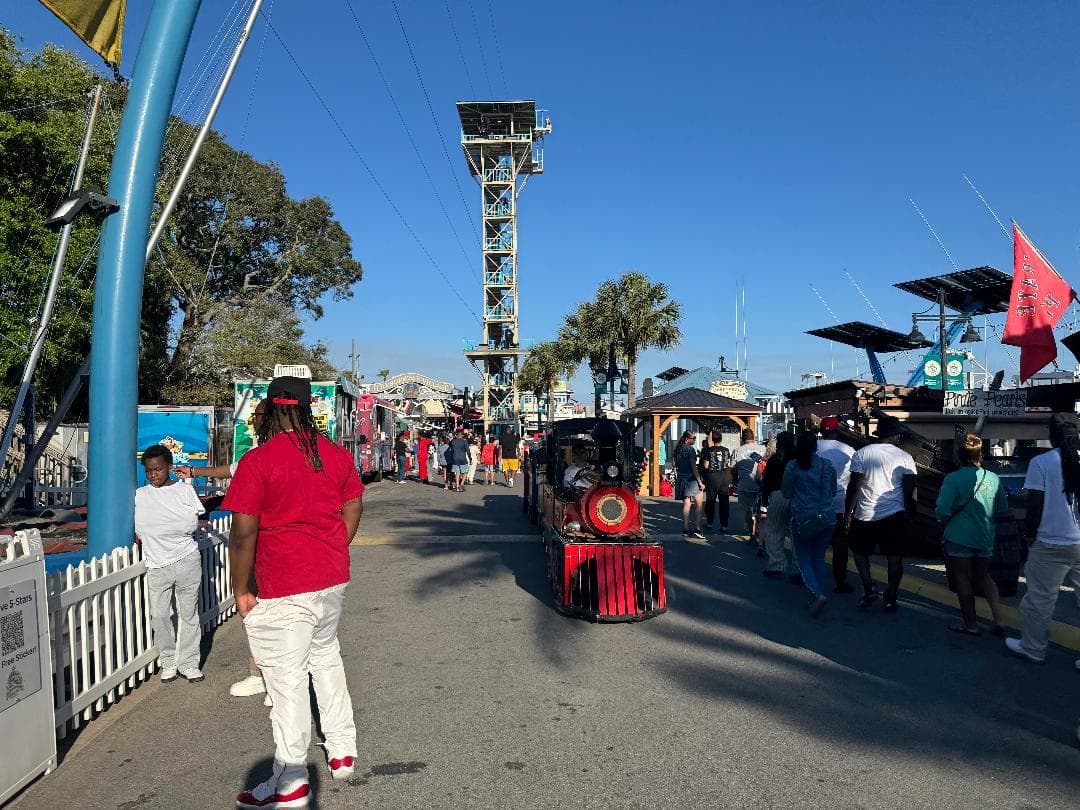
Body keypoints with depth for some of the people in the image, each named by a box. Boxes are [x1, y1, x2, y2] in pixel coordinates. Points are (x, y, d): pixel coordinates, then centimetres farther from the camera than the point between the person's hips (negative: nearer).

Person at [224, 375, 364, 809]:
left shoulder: (258, 460, -15)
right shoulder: (337, 455, 3)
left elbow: (242, 533, -15)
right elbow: (354, 508, 11)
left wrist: (241, 590, -4)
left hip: (284, 589, -6)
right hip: (334, 578, 7)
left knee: (287, 680, 5)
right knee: (326, 657, 23)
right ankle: (343, 752, 33)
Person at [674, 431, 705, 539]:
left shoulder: (678, 450, 10)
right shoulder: (690, 450, -14)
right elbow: (693, 467, -17)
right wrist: (700, 482, -14)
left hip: (681, 479, 7)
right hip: (691, 479, -7)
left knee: (686, 504, 11)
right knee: (698, 504, -1)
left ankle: (686, 529, 12)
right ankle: (697, 529, -8)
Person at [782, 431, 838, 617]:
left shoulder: (792, 466, -9)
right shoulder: (828, 466, 0)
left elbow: (786, 493, -1)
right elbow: (833, 492, 11)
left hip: (802, 518, -3)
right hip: (827, 518, 3)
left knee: (804, 559, 5)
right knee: (819, 558, 15)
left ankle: (818, 594, -14)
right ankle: (818, 598, 18)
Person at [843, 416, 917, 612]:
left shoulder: (861, 454, -4)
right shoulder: (905, 458, 0)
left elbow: (853, 487, -5)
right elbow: (910, 491, 0)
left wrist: (847, 513, 1)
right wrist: (910, 514, 12)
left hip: (865, 515, -1)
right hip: (895, 515, 1)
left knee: (860, 551, 17)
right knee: (895, 557, 8)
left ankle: (869, 588, 3)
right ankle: (890, 599, 9)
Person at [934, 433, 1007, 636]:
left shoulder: (953, 479, -15)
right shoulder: (993, 479, -3)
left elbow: (942, 511, -17)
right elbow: (1003, 511, 5)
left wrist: (946, 521, 5)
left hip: (960, 538, -4)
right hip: (985, 537, 5)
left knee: (963, 580, 8)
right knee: (984, 576, 21)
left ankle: (970, 624, 18)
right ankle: (998, 622, 18)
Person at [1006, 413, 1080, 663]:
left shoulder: (1041, 462, -9)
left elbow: (1035, 505, -10)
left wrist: (1029, 534, 3)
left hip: (1051, 544, -3)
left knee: (1040, 599, 9)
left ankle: (1032, 649, 21)